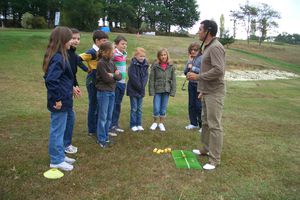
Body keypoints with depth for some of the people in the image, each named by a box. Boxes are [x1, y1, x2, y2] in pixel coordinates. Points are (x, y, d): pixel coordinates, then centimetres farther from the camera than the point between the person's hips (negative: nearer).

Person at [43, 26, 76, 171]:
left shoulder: (59, 56, 10)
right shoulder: (58, 58, -21)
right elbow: (51, 80, -27)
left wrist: (71, 88, 18)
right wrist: (57, 99, -21)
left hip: (63, 99, 10)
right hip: (59, 102, -10)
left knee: (59, 130, 19)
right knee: (57, 131, 3)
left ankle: (59, 156, 33)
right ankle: (56, 161, 17)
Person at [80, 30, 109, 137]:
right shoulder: (92, 52, -14)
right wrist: (88, 69, -16)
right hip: (93, 82, -8)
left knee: (99, 105, 15)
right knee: (93, 105, 2)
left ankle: (97, 128, 28)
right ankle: (92, 130, 14)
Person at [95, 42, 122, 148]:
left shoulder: (111, 63, 10)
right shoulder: (101, 63, -12)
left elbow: (119, 76, 6)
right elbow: (106, 79, -19)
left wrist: (113, 75, -12)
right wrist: (115, 76, -3)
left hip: (112, 92, 7)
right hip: (103, 92, -7)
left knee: (109, 116, 12)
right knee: (103, 117, 0)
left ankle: (106, 136, 24)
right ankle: (101, 139, 11)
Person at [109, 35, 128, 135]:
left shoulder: (124, 54, 12)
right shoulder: (114, 53, -12)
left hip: (122, 82, 8)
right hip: (115, 82, -8)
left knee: (118, 104, 15)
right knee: (113, 104, -2)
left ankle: (115, 124, 26)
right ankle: (110, 127, 6)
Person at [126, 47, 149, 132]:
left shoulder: (145, 65, 5)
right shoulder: (132, 65, -12)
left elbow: (145, 76, 3)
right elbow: (133, 78, -17)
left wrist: (143, 86, -10)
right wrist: (139, 86, -15)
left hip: (141, 90, 5)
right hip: (133, 90, -5)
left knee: (139, 108, 11)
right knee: (134, 108, 1)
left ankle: (139, 124, 19)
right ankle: (133, 125, 11)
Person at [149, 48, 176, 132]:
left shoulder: (171, 67, 1)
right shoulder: (155, 66, -5)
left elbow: (173, 79, 3)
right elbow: (151, 79, -5)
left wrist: (173, 91, -3)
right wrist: (152, 91, -9)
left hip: (166, 90, 2)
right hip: (157, 90, -2)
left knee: (163, 108, 10)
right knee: (156, 108, -1)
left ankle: (161, 123, 26)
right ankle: (155, 122, 21)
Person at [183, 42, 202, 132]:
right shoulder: (190, 59, 10)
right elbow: (185, 72, 7)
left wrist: (193, 68, -12)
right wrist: (189, 62, -6)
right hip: (191, 84, 6)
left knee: (199, 105, -3)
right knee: (191, 104, 10)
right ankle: (193, 123, 23)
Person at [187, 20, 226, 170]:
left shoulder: (215, 47, -15)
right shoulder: (208, 47, 16)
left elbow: (218, 70, -25)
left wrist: (198, 77, -17)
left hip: (214, 93, -10)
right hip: (207, 92, 10)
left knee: (214, 125, -5)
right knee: (205, 122, 18)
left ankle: (214, 159, 4)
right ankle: (206, 149, 32)